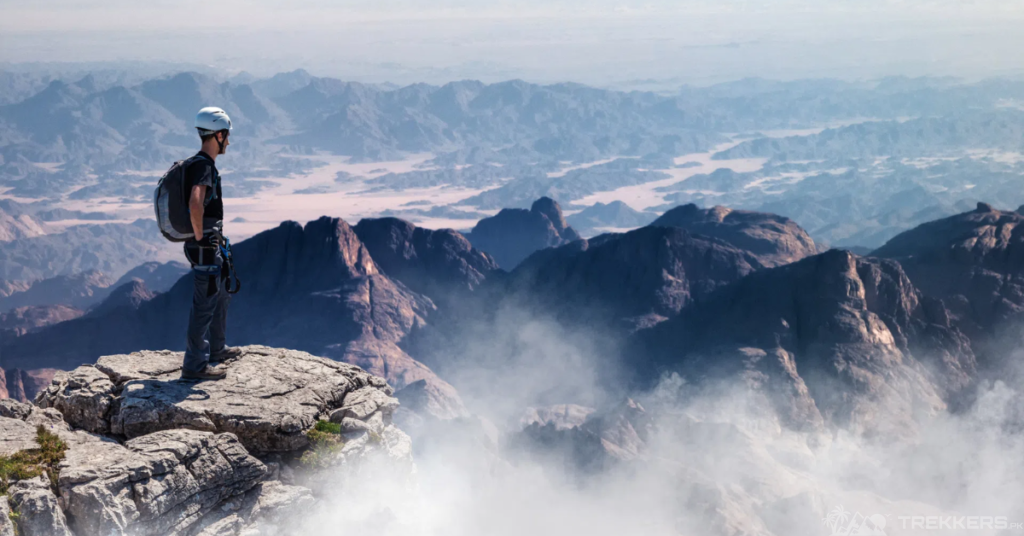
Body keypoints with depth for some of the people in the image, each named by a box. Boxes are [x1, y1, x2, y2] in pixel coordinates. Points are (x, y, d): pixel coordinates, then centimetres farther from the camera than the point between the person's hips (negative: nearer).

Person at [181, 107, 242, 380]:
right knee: (205, 303, -5)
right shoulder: (204, 166, -19)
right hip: (205, 247, -10)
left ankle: (216, 349, 36)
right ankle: (194, 365, 0)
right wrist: (199, 235, -24)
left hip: (210, 246, 10)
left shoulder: (198, 163, 13)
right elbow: (195, 204, -36)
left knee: (221, 294, 23)